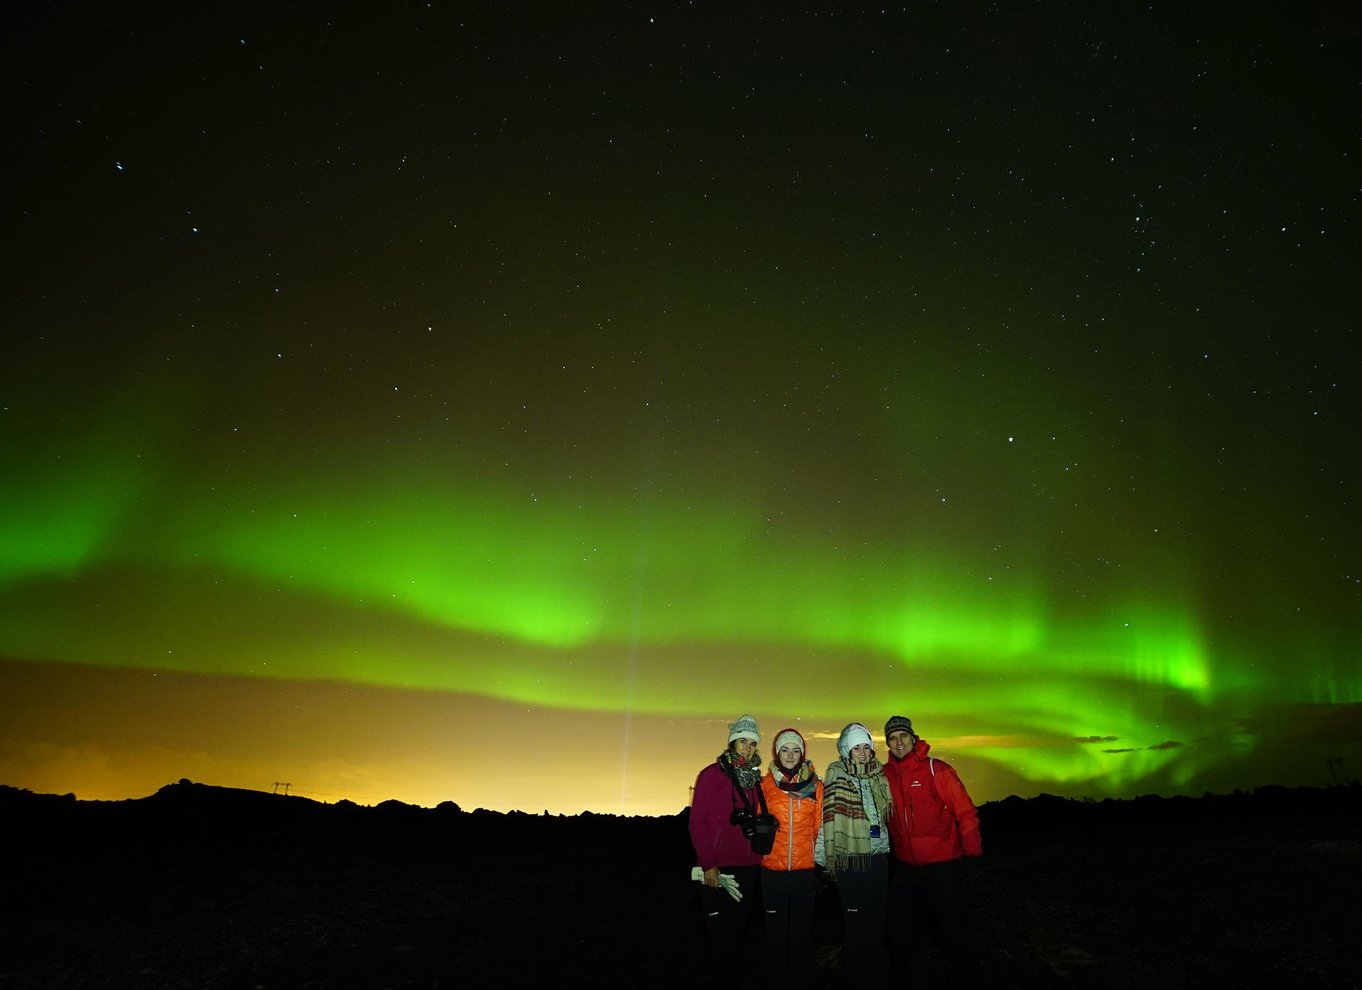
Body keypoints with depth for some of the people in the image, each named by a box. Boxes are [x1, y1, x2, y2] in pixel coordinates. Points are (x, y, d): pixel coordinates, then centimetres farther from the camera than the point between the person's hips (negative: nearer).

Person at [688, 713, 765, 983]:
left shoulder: (754, 778, 11)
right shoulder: (712, 775, -7)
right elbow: (697, 822, -10)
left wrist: (759, 858, 6)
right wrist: (708, 865, -14)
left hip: (749, 867, 6)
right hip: (719, 869, -6)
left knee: (742, 925, 13)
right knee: (720, 930, 1)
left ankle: (739, 974, 26)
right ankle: (718, 979, 15)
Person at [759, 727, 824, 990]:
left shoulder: (814, 784, 2)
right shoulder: (765, 784, 1)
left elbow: (820, 825, 5)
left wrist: (820, 859, 2)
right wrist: (761, 848, -2)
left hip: (805, 868, 0)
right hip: (773, 868, 0)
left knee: (802, 926, 11)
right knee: (776, 925, 10)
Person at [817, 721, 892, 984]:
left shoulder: (879, 774, 8)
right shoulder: (836, 774, -7)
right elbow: (831, 817, -10)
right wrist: (830, 856, -13)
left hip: (879, 858, 5)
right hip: (850, 860, -4)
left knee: (877, 922, 12)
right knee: (855, 923, 3)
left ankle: (876, 977, 26)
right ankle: (857, 978, 19)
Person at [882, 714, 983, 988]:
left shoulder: (936, 769, -11)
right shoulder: (886, 775, 1)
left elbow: (964, 810, -11)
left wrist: (971, 850, -11)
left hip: (944, 865, -5)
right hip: (906, 866, 5)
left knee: (955, 928, 7)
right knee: (903, 929, 13)